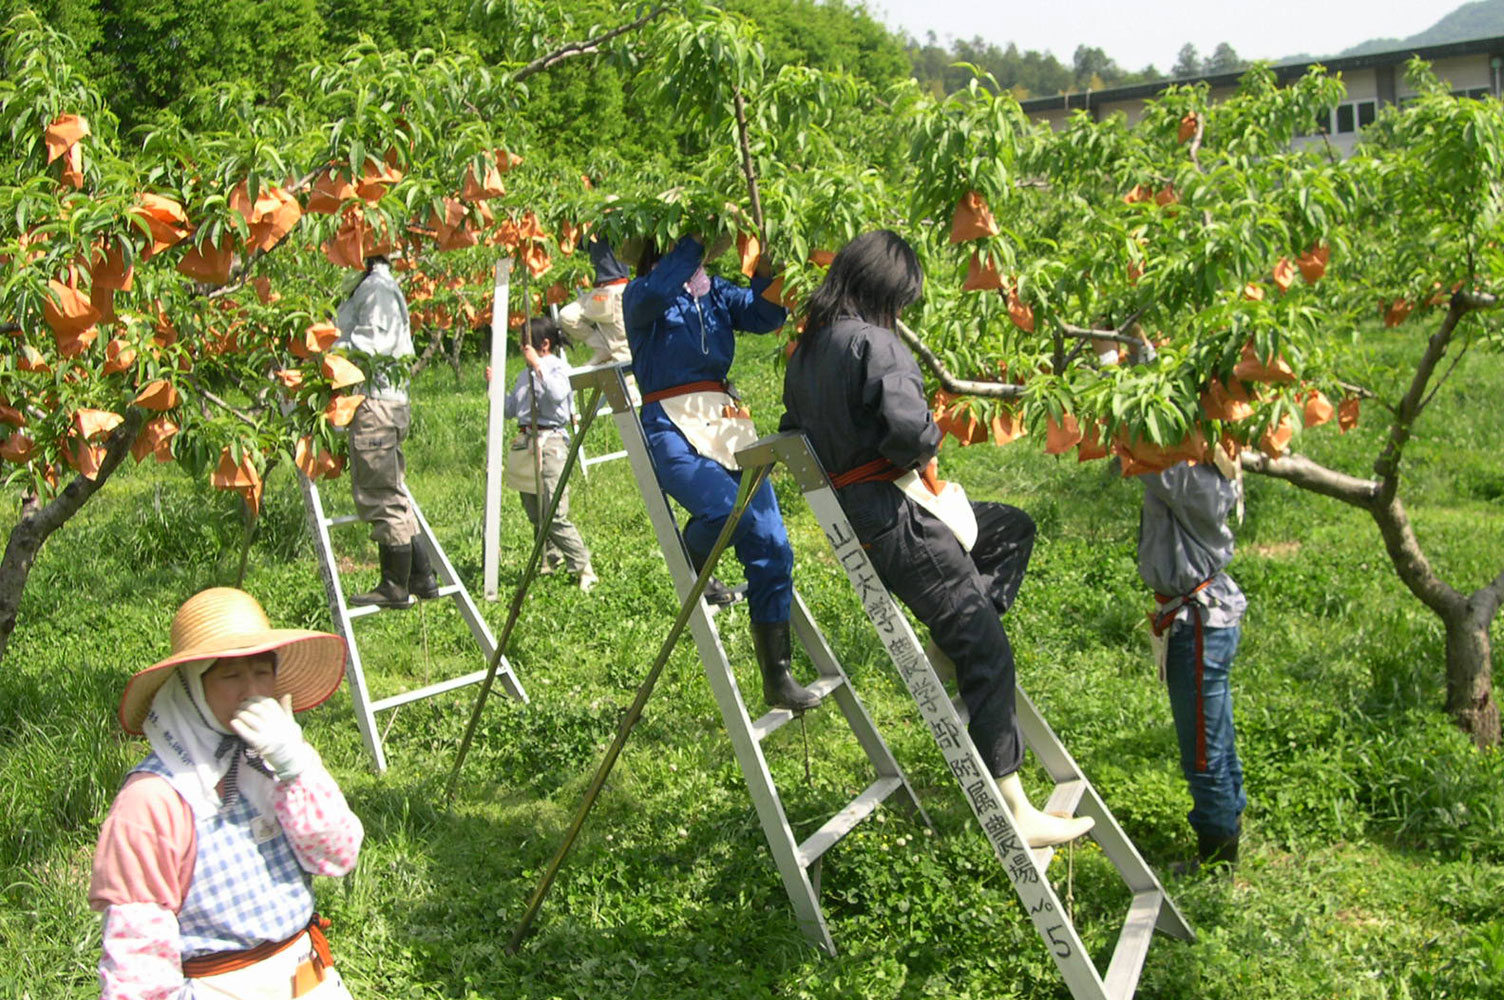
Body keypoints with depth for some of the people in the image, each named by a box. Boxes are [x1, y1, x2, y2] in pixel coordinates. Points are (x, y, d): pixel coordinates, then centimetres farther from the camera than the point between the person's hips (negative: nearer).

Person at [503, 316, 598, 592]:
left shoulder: (558, 367, -2)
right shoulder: (525, 374, 19)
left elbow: (558, 394, -23)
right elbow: (511, 409, 22)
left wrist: (538, 364, -21)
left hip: (550, 442, -8)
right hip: (524, 442, 8)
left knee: (555, 515, -15)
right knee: (535, 514, 11)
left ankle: (584, 569, -8)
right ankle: (552, 558, 27)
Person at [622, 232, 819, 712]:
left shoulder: (717, 294, 16)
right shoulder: (641, 297, 3)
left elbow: (765, 314, -2)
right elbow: (655, 294, -22)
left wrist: (766, 268, -16)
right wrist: (697, 241, -21)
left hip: (727, 425, 5)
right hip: (672, 429, -5)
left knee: (771, 546, -3)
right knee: (728, 507, -32)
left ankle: (778, 677, 7)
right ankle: (689, 570, 4)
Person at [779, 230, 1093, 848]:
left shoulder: (807, 349, 11)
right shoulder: (874, 342, -16)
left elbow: (793, 430, 20)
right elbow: (909, 427, -28)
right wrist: (925, 452, -7)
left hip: (848, 513, 9)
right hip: (892, 516, -9)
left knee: (1013, 529, 25)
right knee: (986, 650, -4)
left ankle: (943, 653, 14)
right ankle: (1013, 812, -2)